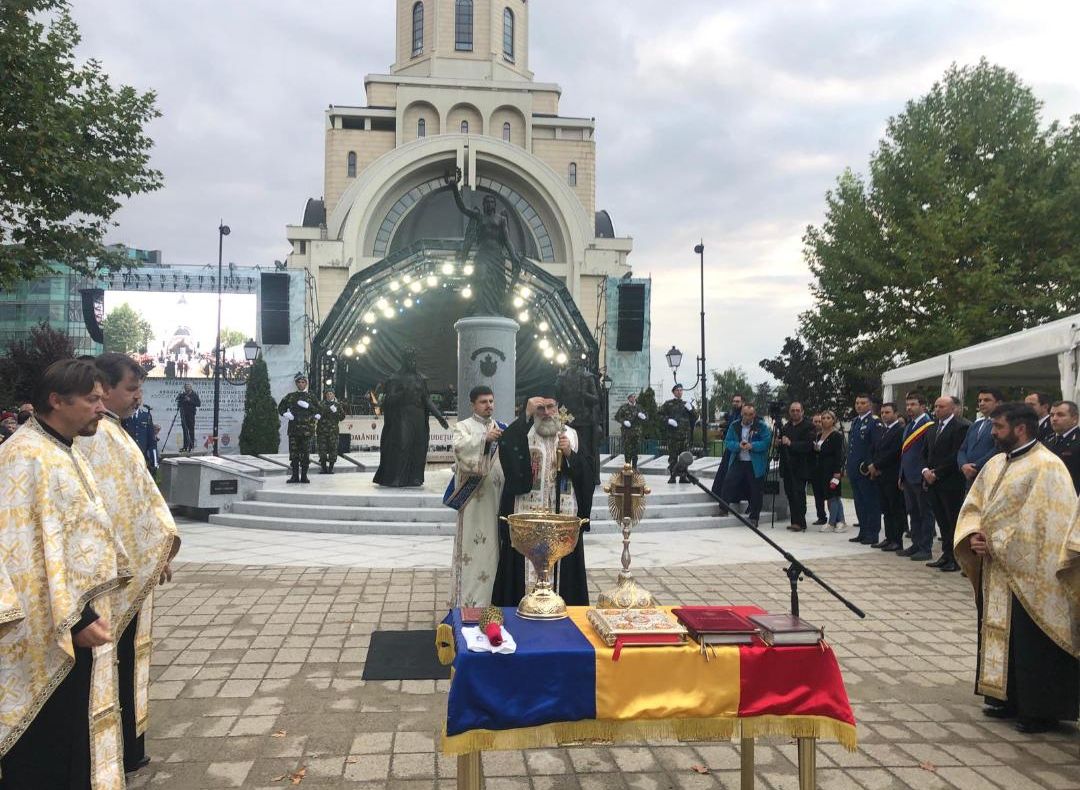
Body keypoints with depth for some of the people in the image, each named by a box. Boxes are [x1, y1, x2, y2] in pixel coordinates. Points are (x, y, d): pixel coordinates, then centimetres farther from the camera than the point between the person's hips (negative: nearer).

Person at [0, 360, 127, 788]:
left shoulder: (66, 452, 11)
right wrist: (74, 617, -24)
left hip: (76, 617, 9)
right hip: (47, 633, -9)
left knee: (74, 740, 20)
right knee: (43, 752, 4)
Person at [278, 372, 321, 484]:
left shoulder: (311, 397, 9)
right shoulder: (290, 396, 13)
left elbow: (319, 410, 2)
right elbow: (281, 408, 18)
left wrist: (308, 406, -12)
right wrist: (286, 414, -2)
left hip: (307, 428, -1)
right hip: (293, 427, 1)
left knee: (305, 453, -2)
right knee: (294, 452, 0)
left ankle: (304, 476, 4)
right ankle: (295, 476, 7)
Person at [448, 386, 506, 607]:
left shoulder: (502, 428, 16)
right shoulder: (463, 427, 2)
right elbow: (460, 447, -19)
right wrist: (485, 438, -32)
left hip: (496, 497, 4)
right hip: (474, 498, -4)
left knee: (494, 545, 7)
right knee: (471, 544, -5)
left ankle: (493, 597, 17)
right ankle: (468, 600, 1)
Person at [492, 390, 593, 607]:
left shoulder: (571, 434, 11)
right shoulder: (523, 432, 3)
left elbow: (586, 472, 6)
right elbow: (505, 444, -20)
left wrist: (570, 453, -10)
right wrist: (526, 414, -23)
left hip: (563, 515, 2)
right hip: (528, 515, -2)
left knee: (561, 566, 5)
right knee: (527, 568, -1)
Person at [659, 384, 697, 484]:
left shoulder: (686, 404, 16)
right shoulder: (668, 403, 6)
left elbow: (695, 416, 14)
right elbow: (659, 413, 2)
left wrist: (691, 409, -5)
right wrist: (667, 420, -13)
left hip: (685, 433, 3)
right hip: (673, 433, -3)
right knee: (673, 456, -2)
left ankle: (683, 476, 11)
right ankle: (672, 476, 3)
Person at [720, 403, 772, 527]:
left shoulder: (761, 426, -6)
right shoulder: (734, 426, 4)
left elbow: (767, 442, -13)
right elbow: (727, 442, 2)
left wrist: (752, 446, -23)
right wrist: (738, 446, -17)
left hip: (755, 465, -3)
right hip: (738, 462, 3)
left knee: (756, 491, 5)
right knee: (728, 483, -4)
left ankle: (754, 517, 17)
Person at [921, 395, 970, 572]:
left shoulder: (961, 426, -10)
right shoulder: (933, 427, 16)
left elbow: (956, 456, -16)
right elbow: (925, 452, 17)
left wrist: (936, 473, -14)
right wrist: (925, 470, 0)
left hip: (951, 483, -7)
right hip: (934, 482, 7)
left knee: (954, 521, -1)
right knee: (942, 520, 12)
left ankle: (956, 559, 6)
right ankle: (946, 554, 20)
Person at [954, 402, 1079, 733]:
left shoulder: (1047, 467, -14)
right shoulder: (996, 464, 10)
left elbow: (1046, 523, -19)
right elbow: (972, 506, 12)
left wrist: (995, 542, -16)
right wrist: (973, 535, -8)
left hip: (1029, 575, -8)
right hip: (996, 572, 8)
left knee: (1032, 644, 2)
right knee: (998, 635, 15)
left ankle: (1041, 710, 16)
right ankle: (1007, 698, 28)